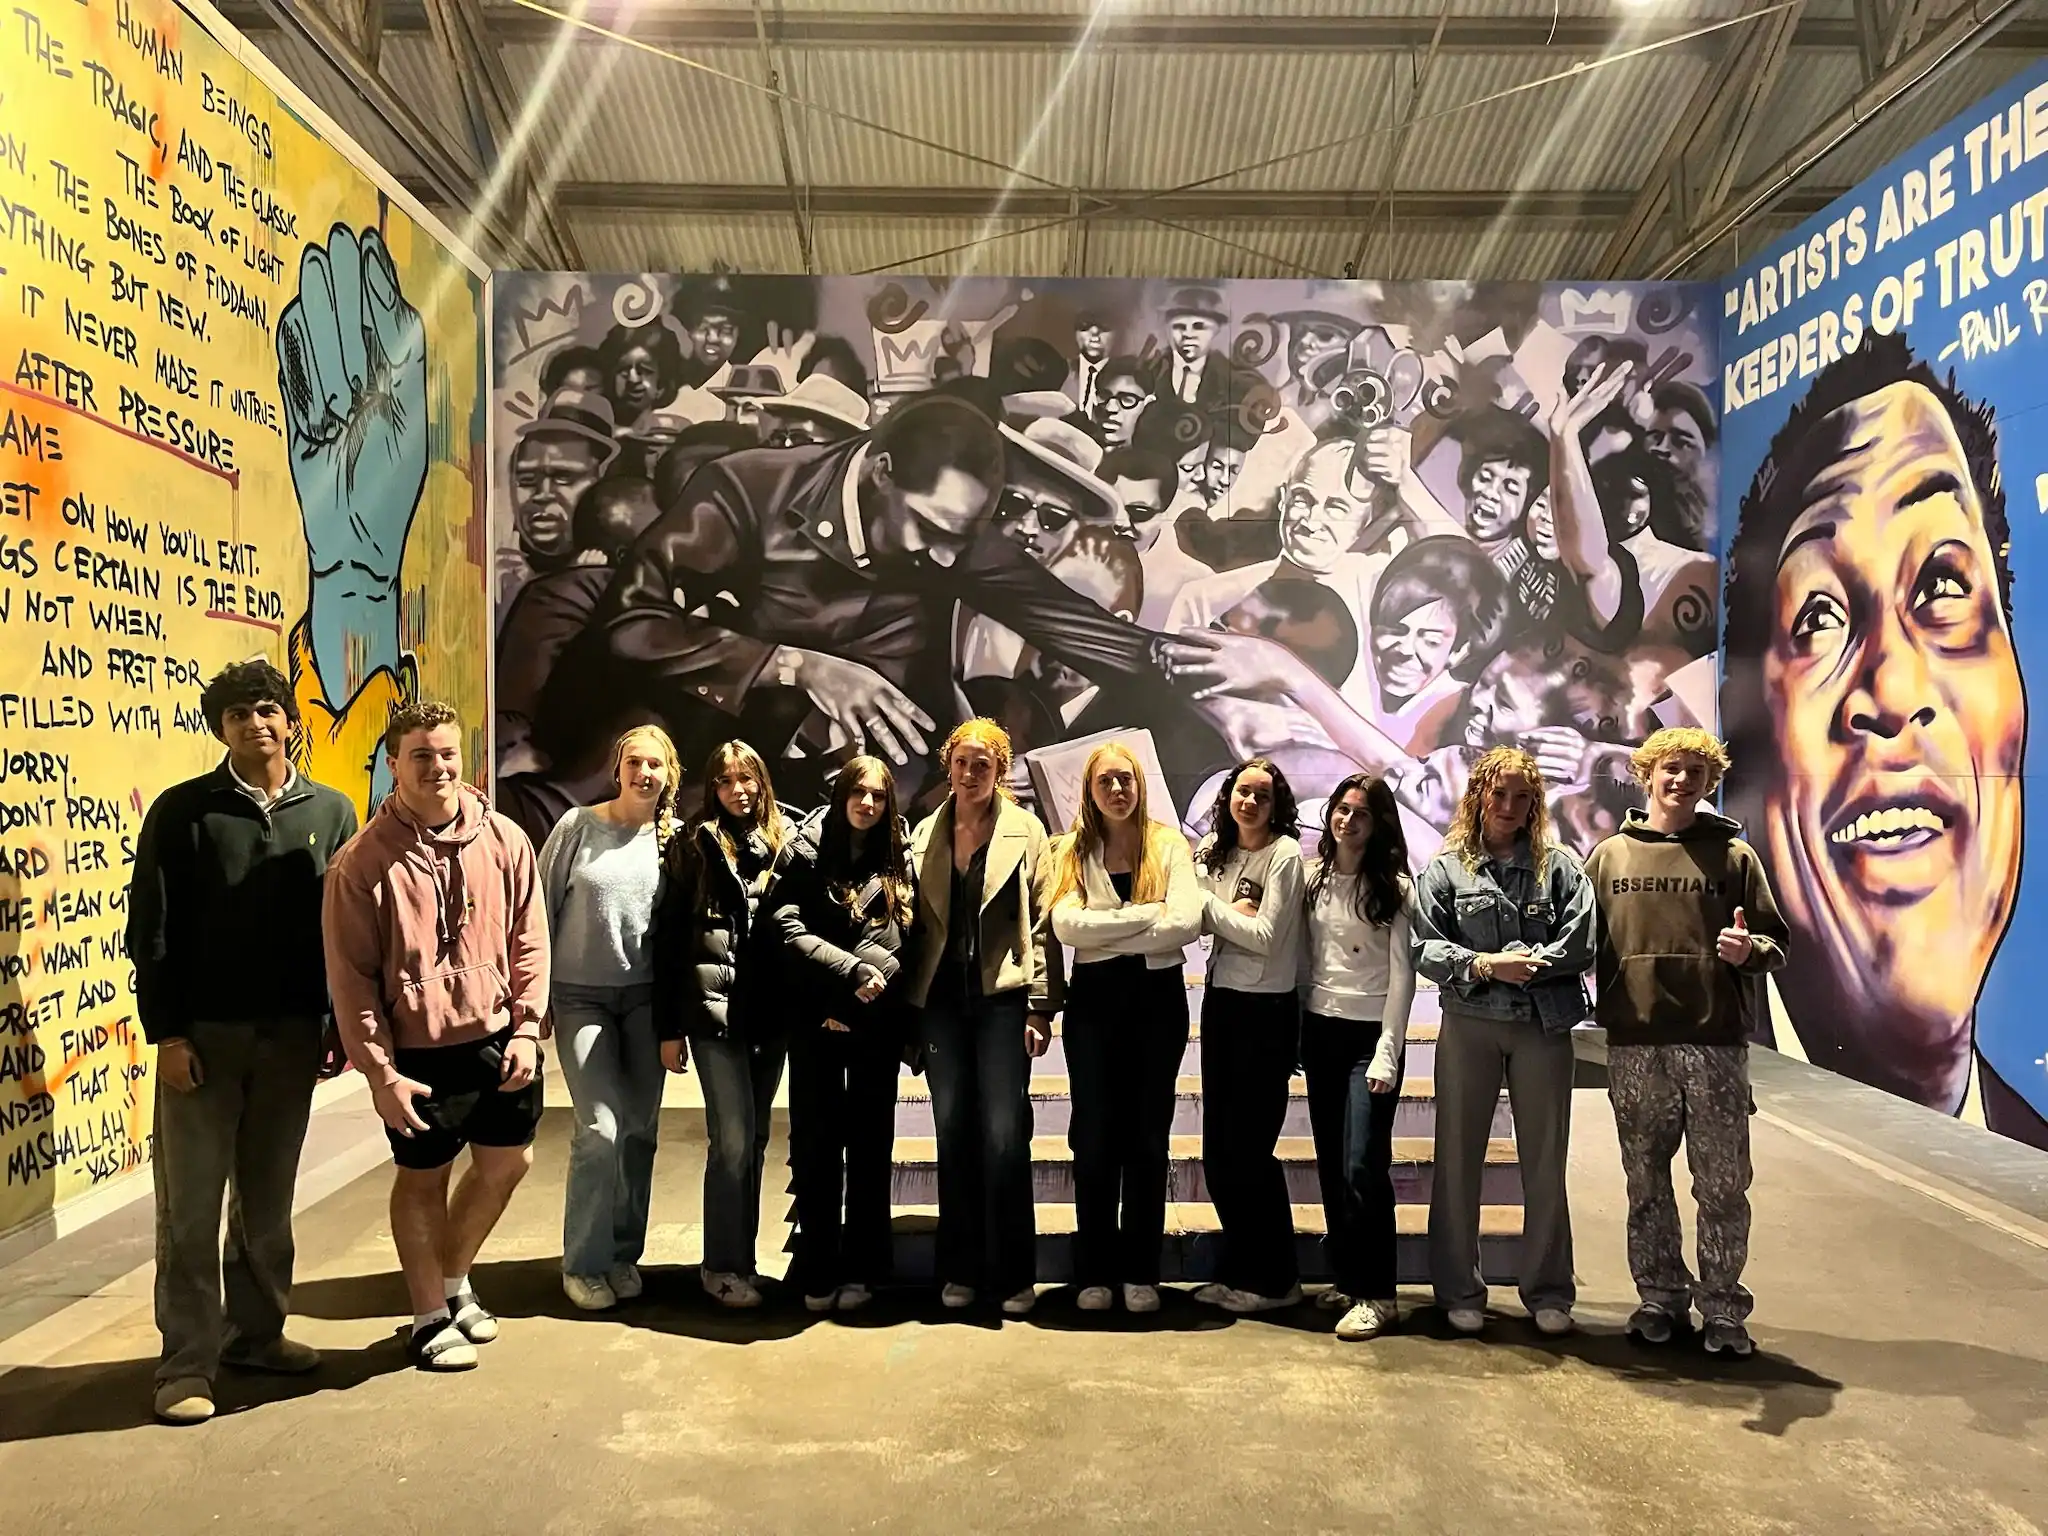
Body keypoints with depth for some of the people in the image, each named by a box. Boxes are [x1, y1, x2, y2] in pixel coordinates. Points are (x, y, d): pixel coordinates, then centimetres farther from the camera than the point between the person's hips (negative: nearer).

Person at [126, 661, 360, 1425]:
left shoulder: (331, 812, 5)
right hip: (202, 1033, -2)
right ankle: (188, 1361, 13)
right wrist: (165, 1032, -9)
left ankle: (256, 1332, 27)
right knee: (191, 1205, 3)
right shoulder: (181, 810, -1)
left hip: (292, 1034, 2)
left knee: (268, 1197, 13)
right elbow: (151, 931, -3)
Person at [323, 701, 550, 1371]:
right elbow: (351, 977, -8)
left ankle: (454, 1280, 42)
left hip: (497, 1039, 4)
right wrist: (381, 1070, -11)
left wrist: (527, 1028, -3)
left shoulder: (505, 840, -2)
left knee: (507, 1161, 16)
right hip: (417, 1051, -3)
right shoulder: (361, 861, -10)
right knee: (422, 1177, 12)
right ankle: (431, 1317, 33)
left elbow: (529, 942, 3)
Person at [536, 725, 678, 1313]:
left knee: (641, 1132, 7)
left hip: (645, 997, 3)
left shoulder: (672, 837, 1)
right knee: (600, 1129, -9)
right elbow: (541, 910, -1)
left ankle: (624, 1254, 24)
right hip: (582, 995, -2)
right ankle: (583, 1263, 9)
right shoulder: (578, 826, -5)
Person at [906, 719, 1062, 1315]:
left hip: (1001, 997, -3)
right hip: (941, 999, 3)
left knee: (1004, 1137, -4)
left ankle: (1014, 1275, 10)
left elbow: (1042, 923, -2)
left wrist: (1042, 1005, -6)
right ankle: (960, 1269, 21)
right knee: (953, 1135, 9)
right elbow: (916, 922, 10)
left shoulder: (1025, 831, 1)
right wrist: (911, 1007, 6)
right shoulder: (926, 834, 10)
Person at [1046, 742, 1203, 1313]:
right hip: (1095, 998, 0)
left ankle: (1141, 1272, 17)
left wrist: (1104, 933, -12)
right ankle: (1094, 1272, 14)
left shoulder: (1170, 845, 2)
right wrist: (1146, 914, -14)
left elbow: (1188, 923, -13)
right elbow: (1065, 926, -12)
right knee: (1095, 1136, 3)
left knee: (1148, 1136, 7)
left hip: (1158, 996, 0)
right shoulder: (1071, 850, 4)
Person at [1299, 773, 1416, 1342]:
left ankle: (1377, 1293, 2)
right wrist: (1296, 1032, 8)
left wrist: (1387, 1052, -14)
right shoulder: (1311, 876, 7)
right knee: (1330, 1162, 10)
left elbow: (1401, 973, -8)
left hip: (1370, 1033, -5)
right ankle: (1346, 1277, 23)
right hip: (1319, 1029, 5)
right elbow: (1301, 957, 11)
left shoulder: (1393, 886, -5)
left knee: (1362, 1165, -10)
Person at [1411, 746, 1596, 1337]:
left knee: (1545, 1162, 8)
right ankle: (1460, 1290, 18)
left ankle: (1549, 1291, 23)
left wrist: (1515, 962, -12)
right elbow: (1426, 949, -3)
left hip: (1544, 1027, 1)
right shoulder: (1446, 868, 3)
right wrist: (1485, 965, -16)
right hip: (1468, 1026, 0)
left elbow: (1581, 945, -5)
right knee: (1458, 1159, 5)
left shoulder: (1559, 866, 5)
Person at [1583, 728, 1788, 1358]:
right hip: (1634, 1044, 2)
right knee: (1646, 1179, 11)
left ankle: (1723, 1306, 19)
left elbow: (1775, 942, 6)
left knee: (1722, 1182, 4)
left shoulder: (1734, 855, 5)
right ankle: (1661, 1295, 25)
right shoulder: (1610, 856, 9)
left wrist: (1749, 949, -15)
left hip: (1716, 1042, -1)